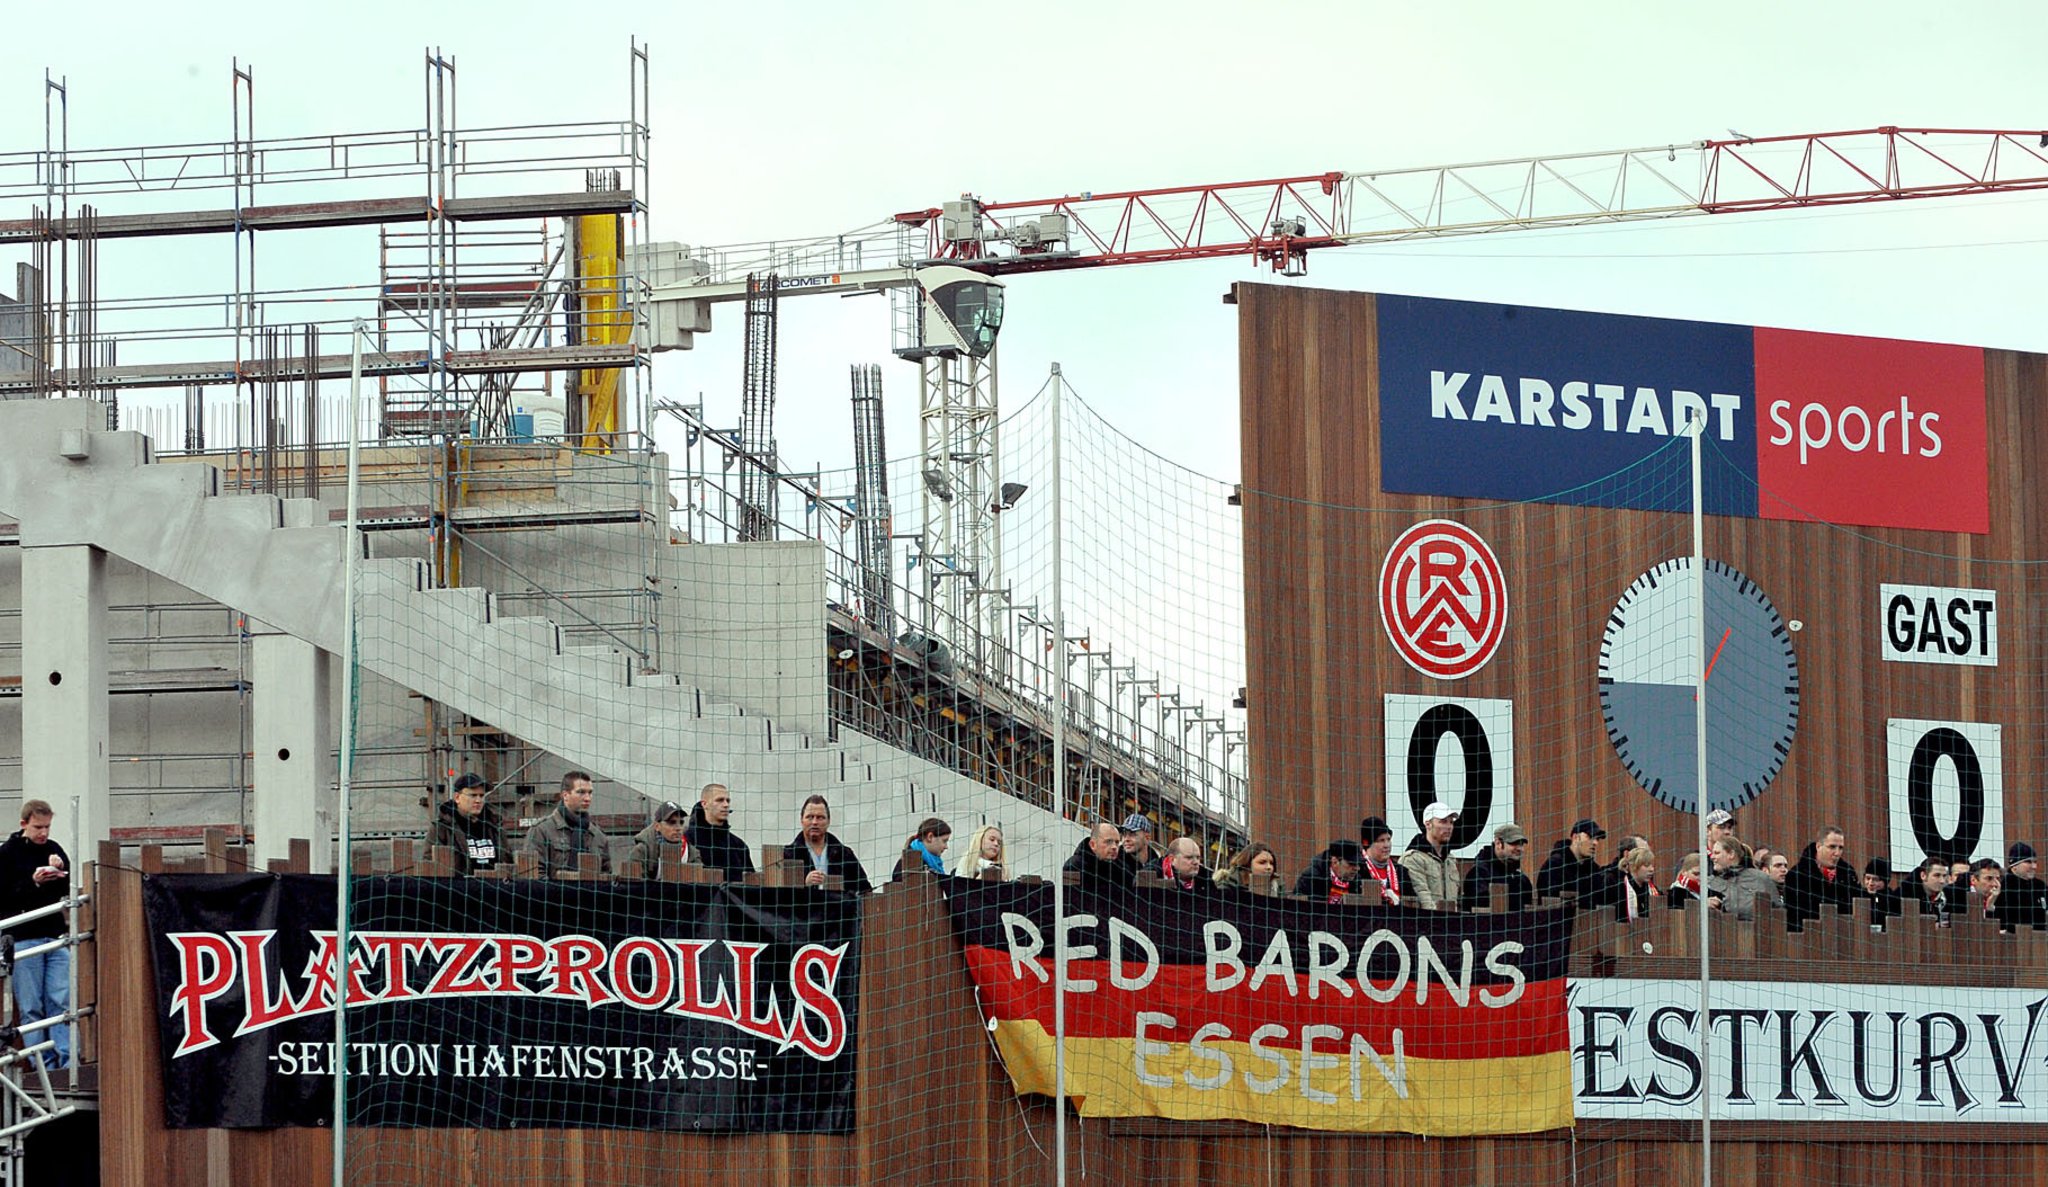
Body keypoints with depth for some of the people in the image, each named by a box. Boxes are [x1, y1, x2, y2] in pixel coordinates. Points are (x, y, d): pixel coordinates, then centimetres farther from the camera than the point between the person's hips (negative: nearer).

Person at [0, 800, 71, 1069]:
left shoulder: (54, 850, 11)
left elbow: (68, 891, 12)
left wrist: (61, 871, -7)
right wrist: (33, 882, -17)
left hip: (55, 936, 4)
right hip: (24, 940, -4)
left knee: (61, 1002, -4)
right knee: (31, 1008, -3)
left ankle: (67, 1061, -6)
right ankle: (42, 1065, -1)